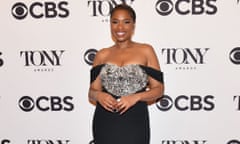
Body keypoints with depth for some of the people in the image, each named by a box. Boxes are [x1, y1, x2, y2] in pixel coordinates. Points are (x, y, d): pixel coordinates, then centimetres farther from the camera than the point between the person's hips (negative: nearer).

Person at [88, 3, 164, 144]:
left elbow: (158, 89, 0)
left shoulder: (146, 51, 0)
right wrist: (99, 95, -13)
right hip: (105, 123, 2)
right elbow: (92, 92, 8)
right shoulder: (102, 55, 6)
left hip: (134, 123, -2)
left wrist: (136, 97, -16)